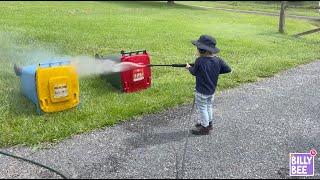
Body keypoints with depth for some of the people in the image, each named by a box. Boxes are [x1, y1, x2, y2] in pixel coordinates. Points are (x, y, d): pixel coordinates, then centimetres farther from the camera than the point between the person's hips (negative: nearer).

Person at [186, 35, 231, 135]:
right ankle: (209, 123, 41)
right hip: (212, 90, 7)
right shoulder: (218, 60, -9)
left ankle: (205, 128, 19)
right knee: (208, 107, 24)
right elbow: (228, 70, -3)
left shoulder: (199, 61, -25)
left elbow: (194, 72, -10)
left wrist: (189, 67, 11)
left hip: (202, 91, -6)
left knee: (202, 108, 9)